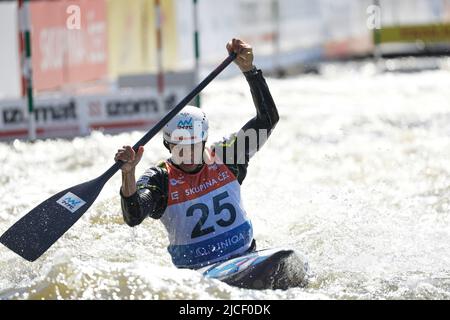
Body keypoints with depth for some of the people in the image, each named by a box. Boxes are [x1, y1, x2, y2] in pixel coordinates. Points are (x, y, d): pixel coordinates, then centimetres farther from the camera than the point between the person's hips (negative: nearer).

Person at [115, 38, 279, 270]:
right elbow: (133, 218, -18)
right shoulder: (159, 179, -2)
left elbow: (268, 119, -1)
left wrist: (249, 69, -11)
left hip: (247, 259, 1)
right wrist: (128, 173, -34)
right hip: (196, 273, -1)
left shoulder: (224, 157, 5)